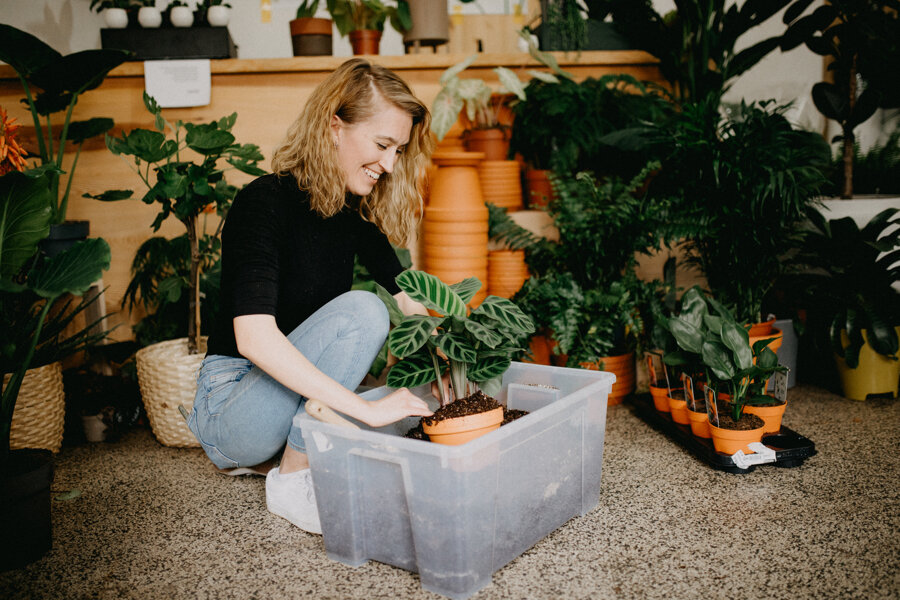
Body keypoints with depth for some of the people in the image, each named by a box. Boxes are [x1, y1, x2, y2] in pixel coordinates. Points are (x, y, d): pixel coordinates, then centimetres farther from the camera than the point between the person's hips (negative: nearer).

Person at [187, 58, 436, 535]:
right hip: (231, 401, -8)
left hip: (300, 390, 8)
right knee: (360, 311, -27)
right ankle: (292, 479, -14)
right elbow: (254, 338, -34)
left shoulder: (356, 207, 1)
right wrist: (368, 409, -36)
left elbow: (408, 300, -1)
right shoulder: (265, 202, -22)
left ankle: (281, 446, 7)